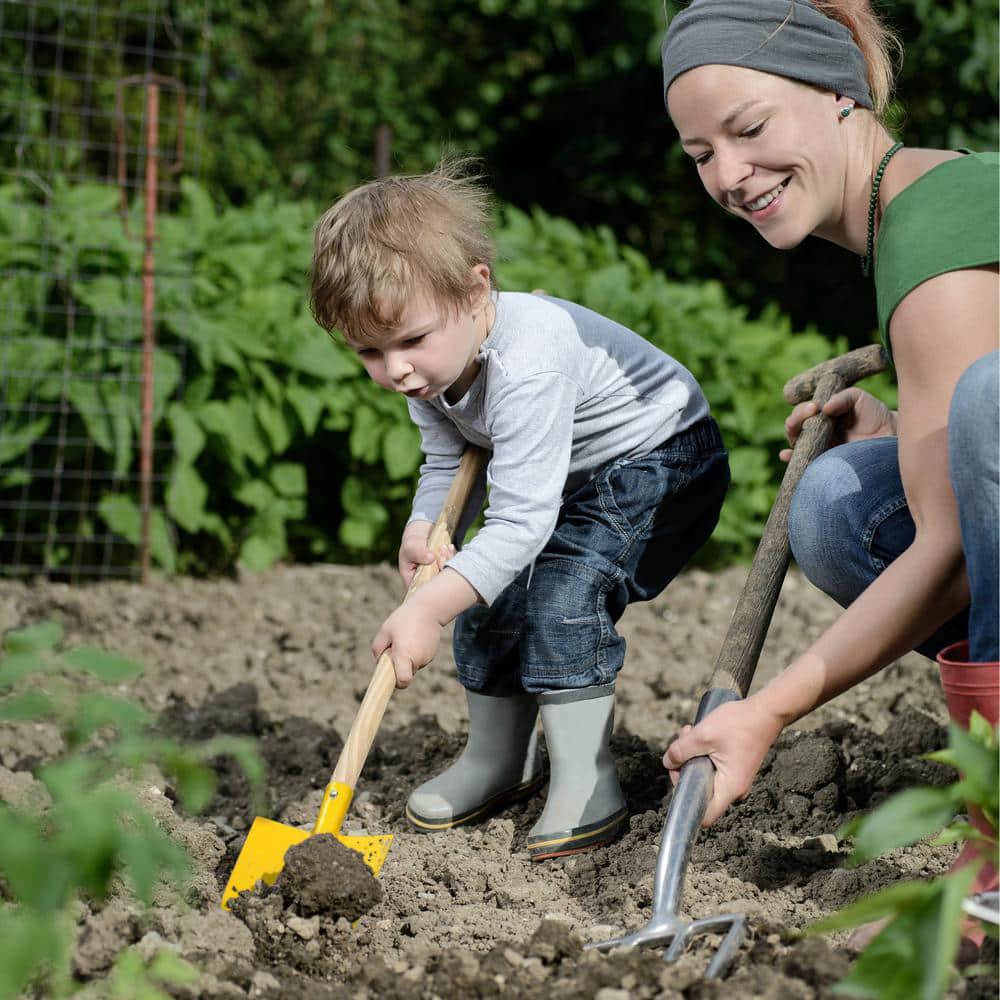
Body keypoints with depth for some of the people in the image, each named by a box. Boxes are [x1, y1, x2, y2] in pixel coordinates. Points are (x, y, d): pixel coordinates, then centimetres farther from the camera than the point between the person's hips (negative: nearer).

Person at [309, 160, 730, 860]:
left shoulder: (527, 363, -39)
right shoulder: (432, 362, -11)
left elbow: (520, 520, -41)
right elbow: (445, 464, 3)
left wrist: (428, 608, -45)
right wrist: (424, 532, -18)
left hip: (663, 458, -9)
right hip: (570, 475, 9)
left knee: (563, 589, -25)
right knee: (493, 595, 3)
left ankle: (587, 784, -16)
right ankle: (500, 762, 23)